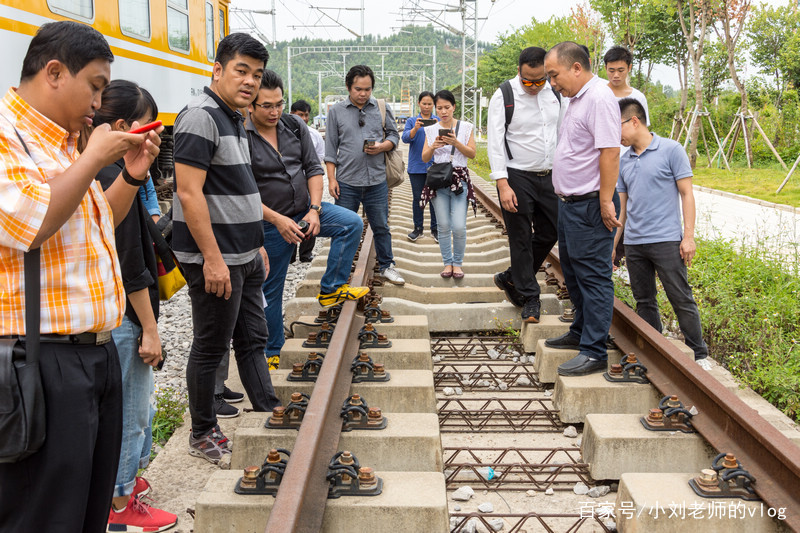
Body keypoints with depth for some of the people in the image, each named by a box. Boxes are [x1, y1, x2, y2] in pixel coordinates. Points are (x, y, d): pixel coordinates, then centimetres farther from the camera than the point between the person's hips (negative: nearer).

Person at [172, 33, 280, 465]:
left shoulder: (234, 119, 15)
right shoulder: (200, 117, -15)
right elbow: (189, 193, -22)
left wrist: (257, 245, 21)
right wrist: (213, 258, -23)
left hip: (244, 257, 9)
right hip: (215, 260, -9)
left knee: (252, 340, 15)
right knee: (211, 348, 3)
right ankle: (203, 436, 18)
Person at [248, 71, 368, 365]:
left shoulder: (295, 125, -1)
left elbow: (314, 168, 1)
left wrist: (314, 210, -12)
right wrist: (278, 220, -24)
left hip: (306, 209, 4)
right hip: (270, 222, -4)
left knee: (352, 223, -17)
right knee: (270, 291, 5)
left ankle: (330, 290, -6)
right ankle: (270, 350, 23)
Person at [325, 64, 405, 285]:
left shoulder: (382, 108, 6)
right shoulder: (336, 111, 3)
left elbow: (393, 135, 12)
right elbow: (331, 148, 3)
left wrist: (382, 146, -10)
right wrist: (331, 178, -2)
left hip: (377, 181, 1)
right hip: (347, 182, -1)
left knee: (381, 227, 10)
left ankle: (386, 266, 25)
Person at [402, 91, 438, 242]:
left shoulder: (439, 121, 7)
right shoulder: (412, 120, 8)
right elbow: (405, 138, -7)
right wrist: (415, 129, -27)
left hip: (434, 165, 0)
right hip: (417, 166, 0)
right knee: (417, 197, 4)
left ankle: (435, 229, 11)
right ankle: (418, 228, 14)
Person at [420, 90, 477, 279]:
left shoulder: (465, 127, 4)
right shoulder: (431, 130, 9)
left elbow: (472, 154, 0)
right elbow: (425, 158, 8)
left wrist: (456, 143, -14)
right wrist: (433, 146, -11)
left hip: (460, 179, -2)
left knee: (459, 226, -8)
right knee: (444, 226, 3)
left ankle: (457, 262, 10)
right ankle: (447, 262, 17)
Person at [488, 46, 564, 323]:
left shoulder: (555, 93, 5)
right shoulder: (504, 96, -9)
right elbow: (495, 142, -12)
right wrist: (503, 185, -18)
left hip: (549, 176, 5)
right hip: (517, 178, -5)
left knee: (550, 233, 10)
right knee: (521, 240, 1)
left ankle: (510, 278, 29)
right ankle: (529, 298, 14)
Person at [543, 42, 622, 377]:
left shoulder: (599, 98, -16)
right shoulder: (575, 99, 15)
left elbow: (610, 152, -22)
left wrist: (605, 202, -23)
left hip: (590, 205, -10)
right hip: (570, 203, 10)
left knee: (593, 276, -5)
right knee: (573, 272, 19)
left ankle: (594, 352, 0)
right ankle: (581, 332, 34)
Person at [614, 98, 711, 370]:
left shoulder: (671, 150, -3)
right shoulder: (623, 161, 12)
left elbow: (687, 194, -3)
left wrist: (688, 236, -9)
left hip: (666, 240, -5)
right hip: (633, 243, 6)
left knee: (682, 300, -2)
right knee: (644, 302, 9)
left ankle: (699, 355, 8)